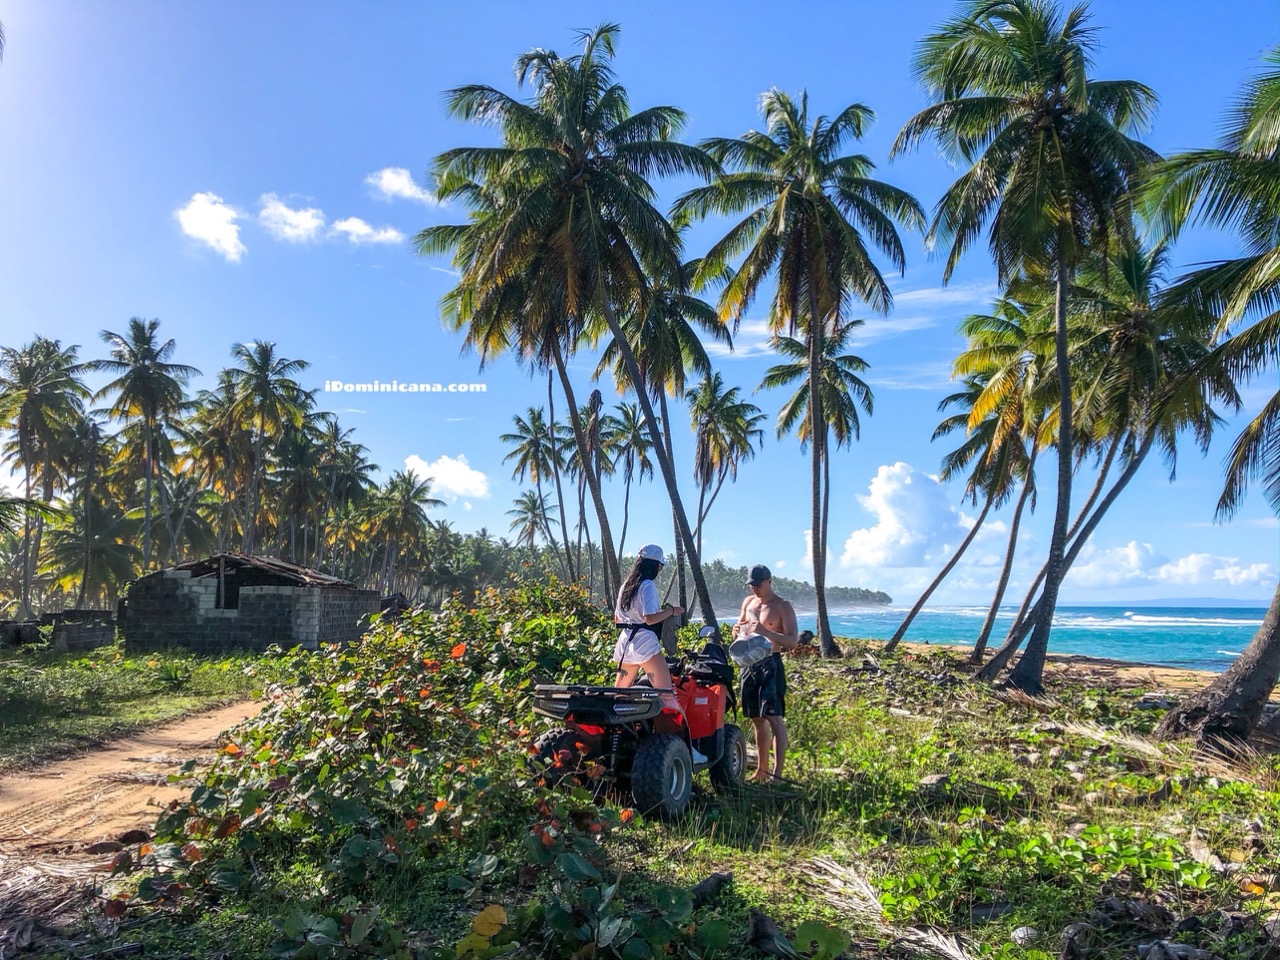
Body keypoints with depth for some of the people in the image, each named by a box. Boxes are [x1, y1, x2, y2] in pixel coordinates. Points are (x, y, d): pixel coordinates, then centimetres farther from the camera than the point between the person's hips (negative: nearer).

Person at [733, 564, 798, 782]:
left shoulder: (782, 607, -6)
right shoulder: (748, 602, 13)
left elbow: (793, 641, -13)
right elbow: (739, 631, 24)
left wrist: (766, 632, -26)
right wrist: (737, 630, 0)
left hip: (770, 664, -6)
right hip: (749, 664, 7)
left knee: (774, 719, -10)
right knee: (757, 719, 12)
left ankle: (777, 773, -9)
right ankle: (761, 770, 20)